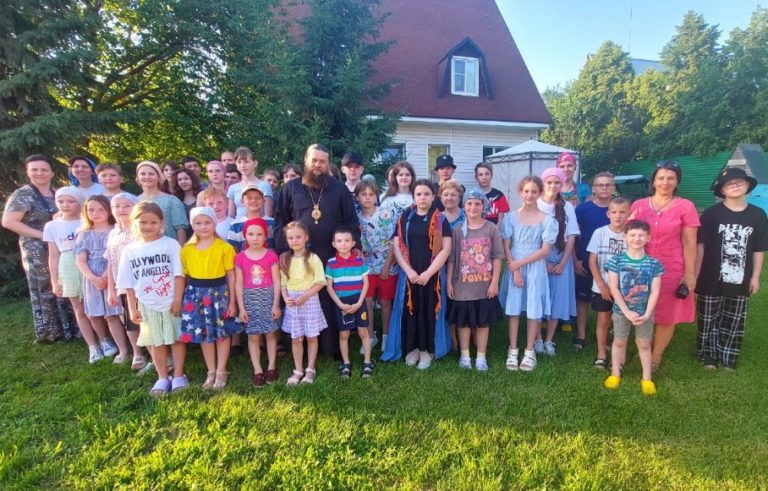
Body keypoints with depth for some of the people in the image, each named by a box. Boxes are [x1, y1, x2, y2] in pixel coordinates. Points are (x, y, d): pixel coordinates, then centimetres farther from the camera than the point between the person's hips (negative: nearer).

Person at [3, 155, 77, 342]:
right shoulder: (23, 194, -6)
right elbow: (8, 221, -14)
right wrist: (42, 234, -18)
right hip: (38, 252, -5)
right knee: (44, 292, 5)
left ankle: (69, 328, 22)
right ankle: (49, 332, 16)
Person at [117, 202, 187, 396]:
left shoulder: (170, 244, -8)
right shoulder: (130, 250, 2)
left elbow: (179, 274, -9)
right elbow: (129, 284, 5)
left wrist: (177, 299, -12)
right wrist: (132, 308, 3)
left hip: (171, 302, -3)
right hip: (147, 305, 3)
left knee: (176, 339, 7)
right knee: (156, 342, 12)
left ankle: (178, 376, 20)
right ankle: (162, 378, 25)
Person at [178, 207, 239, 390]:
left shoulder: (224, 247, -8)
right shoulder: (187, 250, 1)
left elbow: (231, 275, -4)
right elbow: (185, 275, 6)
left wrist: (232, 301, -5)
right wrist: (183, 299, 4)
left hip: (219, 292, -2)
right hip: (196, 293, 3)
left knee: (222, 333, 6)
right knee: (203, 334, 11)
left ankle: (221, 372, 22)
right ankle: (211, 371, 27)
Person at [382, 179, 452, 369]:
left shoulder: (440, 220, 1)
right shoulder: (404, 219, 7)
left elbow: (446, 249, -6)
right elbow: (396, 246, 1)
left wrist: (429, 272, -14)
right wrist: (408, 270, -11)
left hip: (431, 274, -2)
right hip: (409, 274, 2)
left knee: (429, 311, 4)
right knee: (410, 310, 5)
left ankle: (427, 350, 18)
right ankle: (412, 348, 20)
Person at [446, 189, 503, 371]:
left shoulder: (491, 228, -3)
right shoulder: (458, 230, 0)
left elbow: (497, 257, -3)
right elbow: (451, 258, 1)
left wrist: (494, 282, -6)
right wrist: (449, 282, -1)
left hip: (485, 286, 0)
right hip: (463, 286, 1)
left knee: (483, 322, 10)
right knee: (463, 322, 11)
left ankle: (481, 357, 23)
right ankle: (465, 355, 26)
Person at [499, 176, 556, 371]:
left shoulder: (547, 219, -1)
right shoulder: (511, 217, 1)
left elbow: (545, 250, -6)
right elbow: (506, 247, -2)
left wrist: (521, 263, -13)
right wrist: (515, 270, -11)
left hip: (535, 269, 0)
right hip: (514, 268, 1)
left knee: (533, 311, 5)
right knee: (513, 310, 5)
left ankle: (529, 352, 18)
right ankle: (512, 351, 16)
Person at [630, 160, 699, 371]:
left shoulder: (685, 207, -4)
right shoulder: (638, 205, 3)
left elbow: (689, 243, -4)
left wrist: (689, 273, -6)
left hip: (672, 270, -2)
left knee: (667, 316, 8)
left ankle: (656, 356, 27)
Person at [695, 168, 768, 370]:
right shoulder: (711, 213, -8)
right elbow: (701, 245, -7)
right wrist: (695, 275, -9)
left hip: (740, 280, 3)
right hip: (711, 279, -3)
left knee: (734, 322, 14)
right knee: (709, 319, 9)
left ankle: (728, 358, 29)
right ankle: (708, 355, 25)